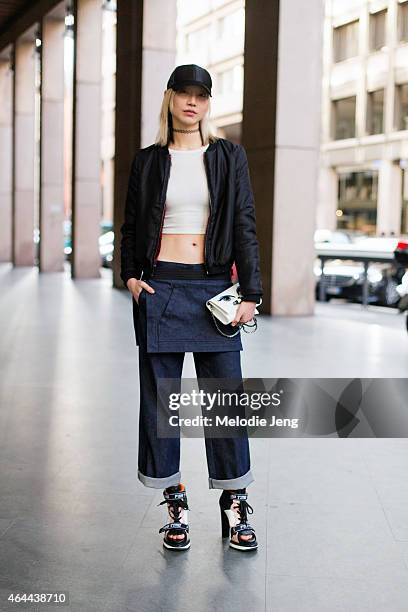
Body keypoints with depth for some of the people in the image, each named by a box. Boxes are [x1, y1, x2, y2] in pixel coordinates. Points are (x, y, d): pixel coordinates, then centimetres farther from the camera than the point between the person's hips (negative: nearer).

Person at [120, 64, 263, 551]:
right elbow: (130, 227, 15)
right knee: (160, 396, 3)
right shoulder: (148, 161, 8)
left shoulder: (229, 157, 7)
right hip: (160, 288, 1)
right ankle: (174, 502, 15)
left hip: (214, 287, 0)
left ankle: (234, 503, 13)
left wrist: (250, 293, -3)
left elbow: (245, 226, 4)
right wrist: (130, 276, 0)